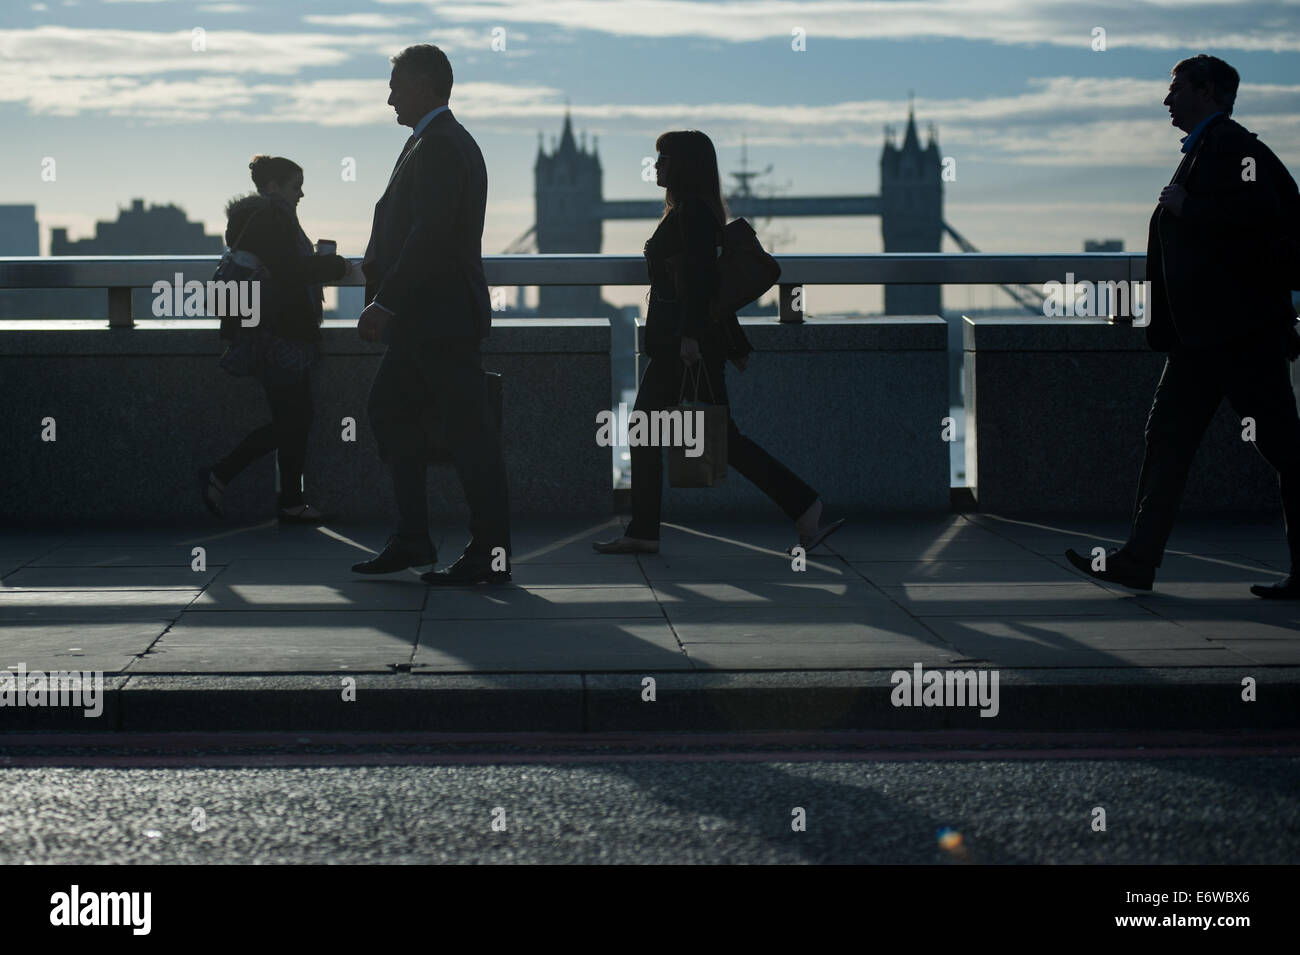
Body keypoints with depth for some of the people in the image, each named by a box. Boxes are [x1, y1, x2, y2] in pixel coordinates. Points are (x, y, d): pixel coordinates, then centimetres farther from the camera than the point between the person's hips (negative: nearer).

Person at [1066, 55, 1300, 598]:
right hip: (1201, 334, 11)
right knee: (1168, 437, 7)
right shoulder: (1202, 151, 18)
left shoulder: (1231, 146, -12)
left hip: (1241, 329, -10)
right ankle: (1139, 560, 9)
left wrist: (1187, 207, -18)